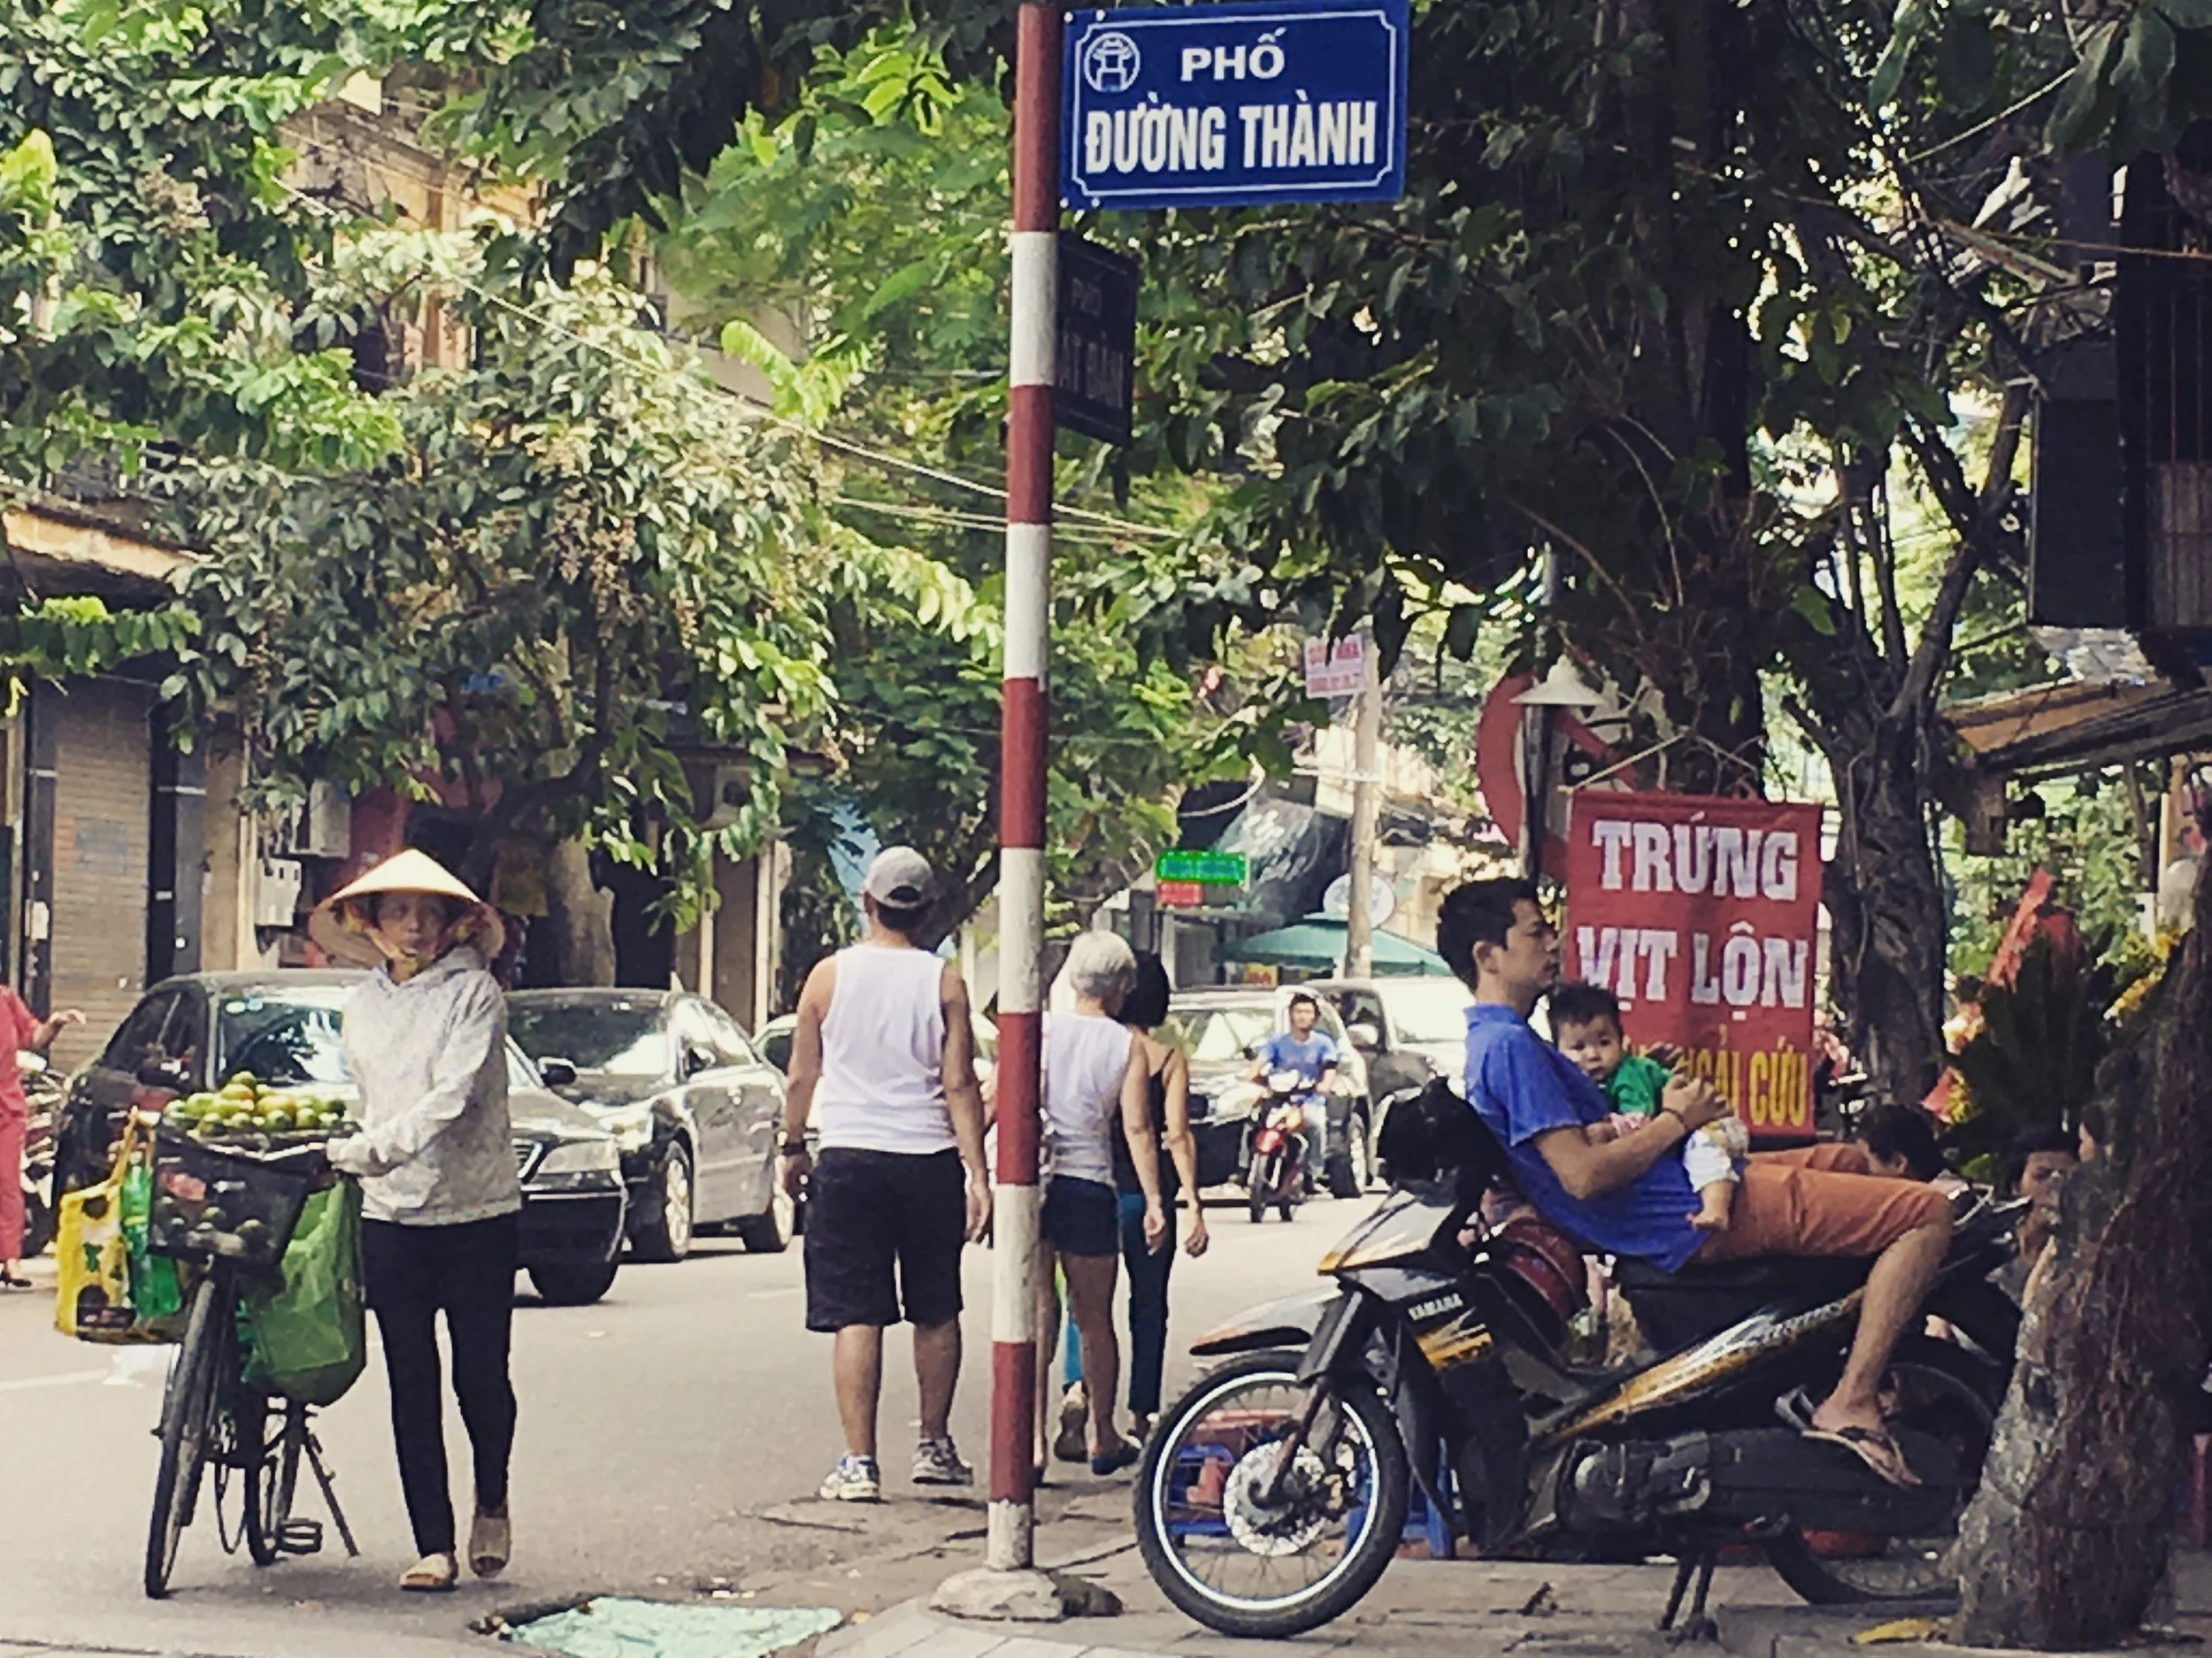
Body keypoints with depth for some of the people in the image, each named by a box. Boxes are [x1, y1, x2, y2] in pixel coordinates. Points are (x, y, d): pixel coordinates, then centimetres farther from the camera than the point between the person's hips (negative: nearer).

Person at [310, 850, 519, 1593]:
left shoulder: (474, 992, -6)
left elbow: (455, 1096, -18)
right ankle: (433, 1544, 7)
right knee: (412, 1386, 2)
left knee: (480, 1378, 0)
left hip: (476, 1210, -4)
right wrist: (346, 1154, 15)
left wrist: (376, 1148, -27)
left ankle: (492, 1504, 27)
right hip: (390, 1217, 4)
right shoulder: (362, 1005, 12)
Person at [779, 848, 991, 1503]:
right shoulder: (944, 982, -2)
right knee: (936, 1313, 15)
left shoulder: (829, 976, 0)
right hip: (929, 1163, 1)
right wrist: (977, 1171, -4)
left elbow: (802, 1077, 5)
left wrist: (794, 1147, 19)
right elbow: (960, 1085, -5)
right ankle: (934, 1446, 24)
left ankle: (859, 1463, -5)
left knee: (856, 1317, -1)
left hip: (849, 1161, -1)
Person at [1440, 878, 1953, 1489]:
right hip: (1686, 1218, -11)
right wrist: (1675, 1121, -13)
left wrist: (1657, 1113, 4)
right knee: (1928, 1212, -13)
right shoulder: (1508, 1046, -19)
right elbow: (1582, 1174, -27)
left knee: (1859, 1159, 30)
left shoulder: (1494, 1042, 13)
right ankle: (1852, 1403, -14)